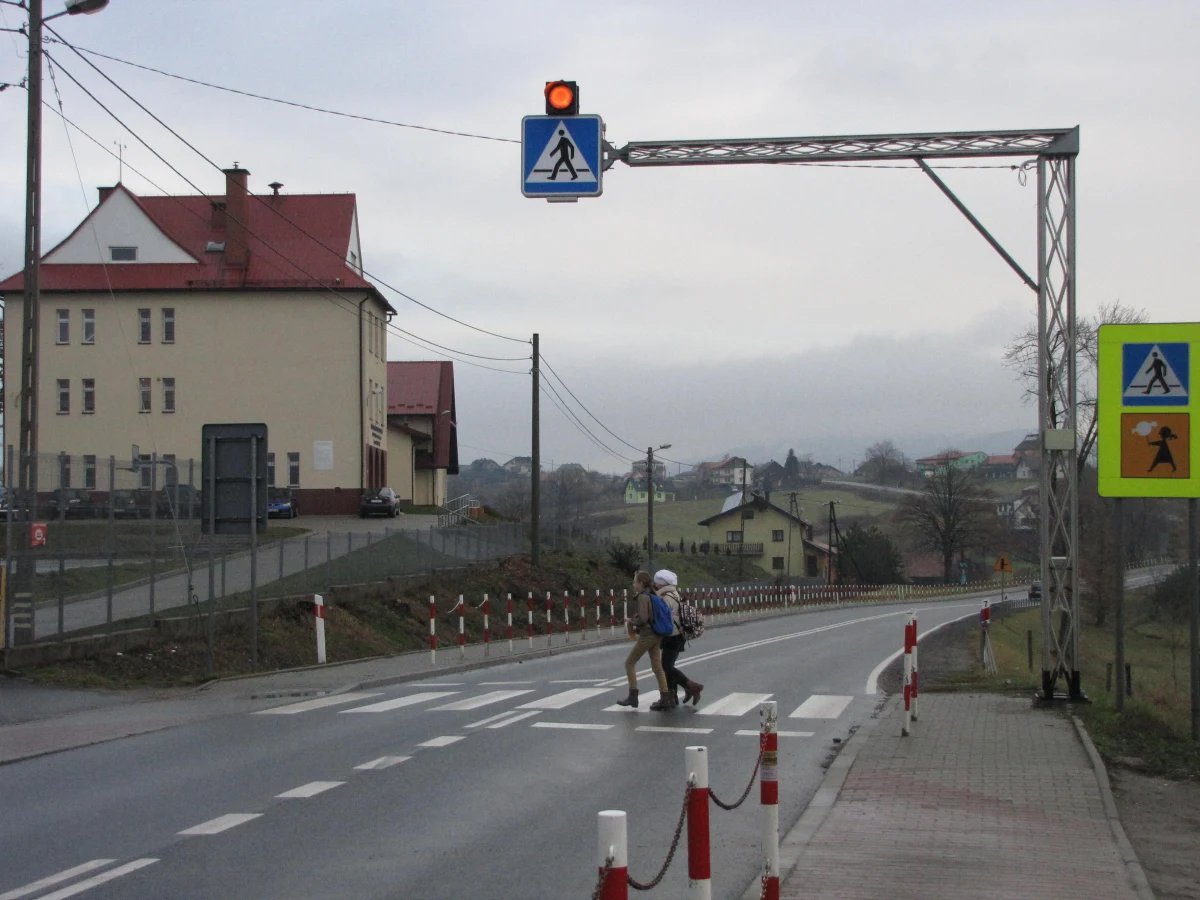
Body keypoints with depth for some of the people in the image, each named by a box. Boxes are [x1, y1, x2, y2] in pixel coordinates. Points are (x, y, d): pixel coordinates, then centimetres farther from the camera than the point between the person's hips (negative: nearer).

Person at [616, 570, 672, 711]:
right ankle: (664, 699, 3)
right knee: (657, 666, 7)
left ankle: (633, 696, 4)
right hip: (656, 635, 8)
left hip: (646, 636, -8)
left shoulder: (643, 597, -14)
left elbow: (642, 619, -22)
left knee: (630, 663, 5)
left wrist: (631, 621, -4)